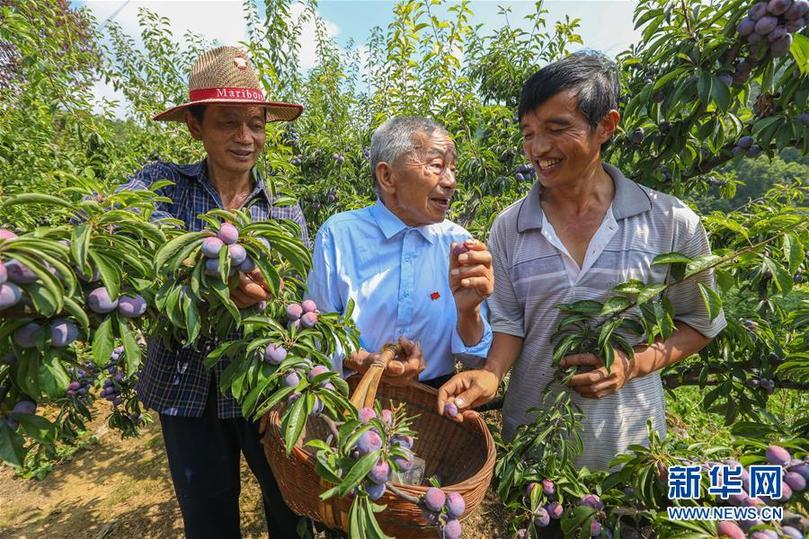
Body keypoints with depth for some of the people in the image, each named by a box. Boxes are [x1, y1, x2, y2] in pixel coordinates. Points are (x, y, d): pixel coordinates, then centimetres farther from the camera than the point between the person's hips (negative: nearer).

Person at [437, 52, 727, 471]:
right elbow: (509, 322, -3)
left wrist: (633, 363, -16)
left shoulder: (671, 223, -10)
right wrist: (491, 374, -21)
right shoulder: (509, 228, -6)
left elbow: (700, 322, 0)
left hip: (628, 438, -1)